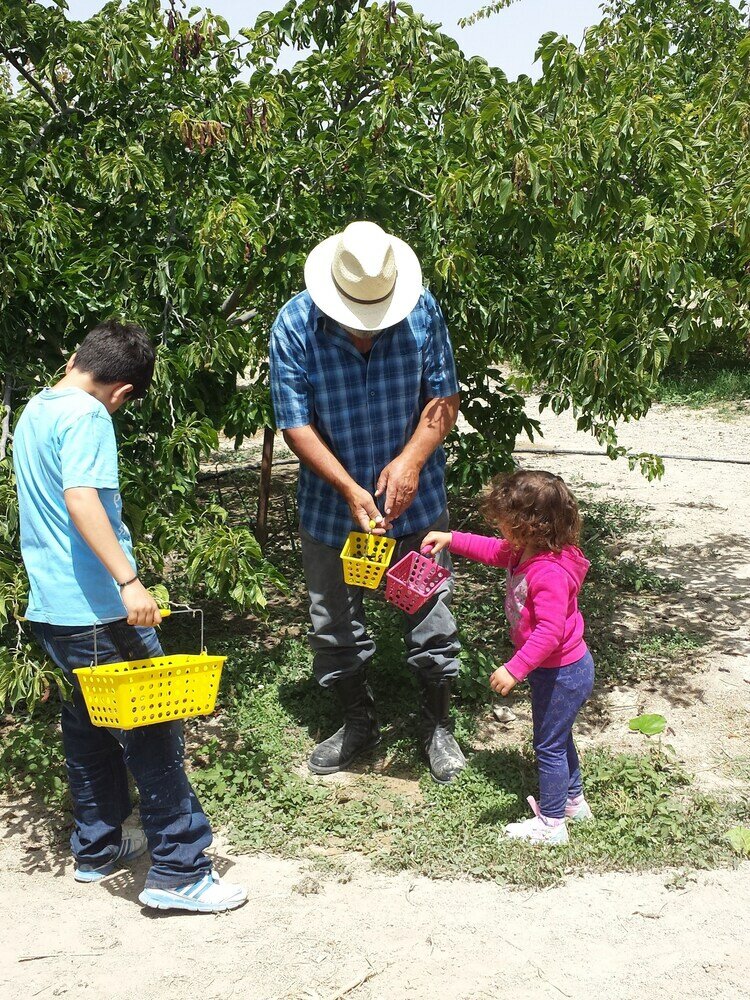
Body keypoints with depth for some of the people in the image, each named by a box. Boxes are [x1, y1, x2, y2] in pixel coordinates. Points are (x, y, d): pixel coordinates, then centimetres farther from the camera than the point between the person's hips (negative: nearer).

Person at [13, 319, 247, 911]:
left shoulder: (33, 412, 15)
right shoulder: (87, 416, -14)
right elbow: (81, 500, -27)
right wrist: (129, 581, -32)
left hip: (50, 610, 9)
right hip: (98, 611, -9)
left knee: (89, 728, 20)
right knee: (154, 734, -2)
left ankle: (97, 849, 32)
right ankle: (179, 873, 3)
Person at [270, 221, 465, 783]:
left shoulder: (422, 311, -14)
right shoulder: (294, 326, -18)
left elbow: (443, 397, -7)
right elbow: (296, 424, -16)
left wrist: (412, 459, -23)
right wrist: (350, 489, -24)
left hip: (417, 498, 0)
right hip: (332, 504, 0)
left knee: (430, 615, 9)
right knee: (336, 623, 14)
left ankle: (438, 726, 30)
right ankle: (359, 724, 36)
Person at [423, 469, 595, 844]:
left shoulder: (549, 573, -33)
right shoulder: (525, 551, -3)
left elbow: (549, 631, -36)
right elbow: (495, 551, 17)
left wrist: (514, 669, -35)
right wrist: (451, 540, 11)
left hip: (561, 674, -10)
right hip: (563, 669, 10)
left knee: (549, 745, 4)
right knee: (558, 737, 26)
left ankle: (551, 824, 18)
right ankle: (573, 800, 45)